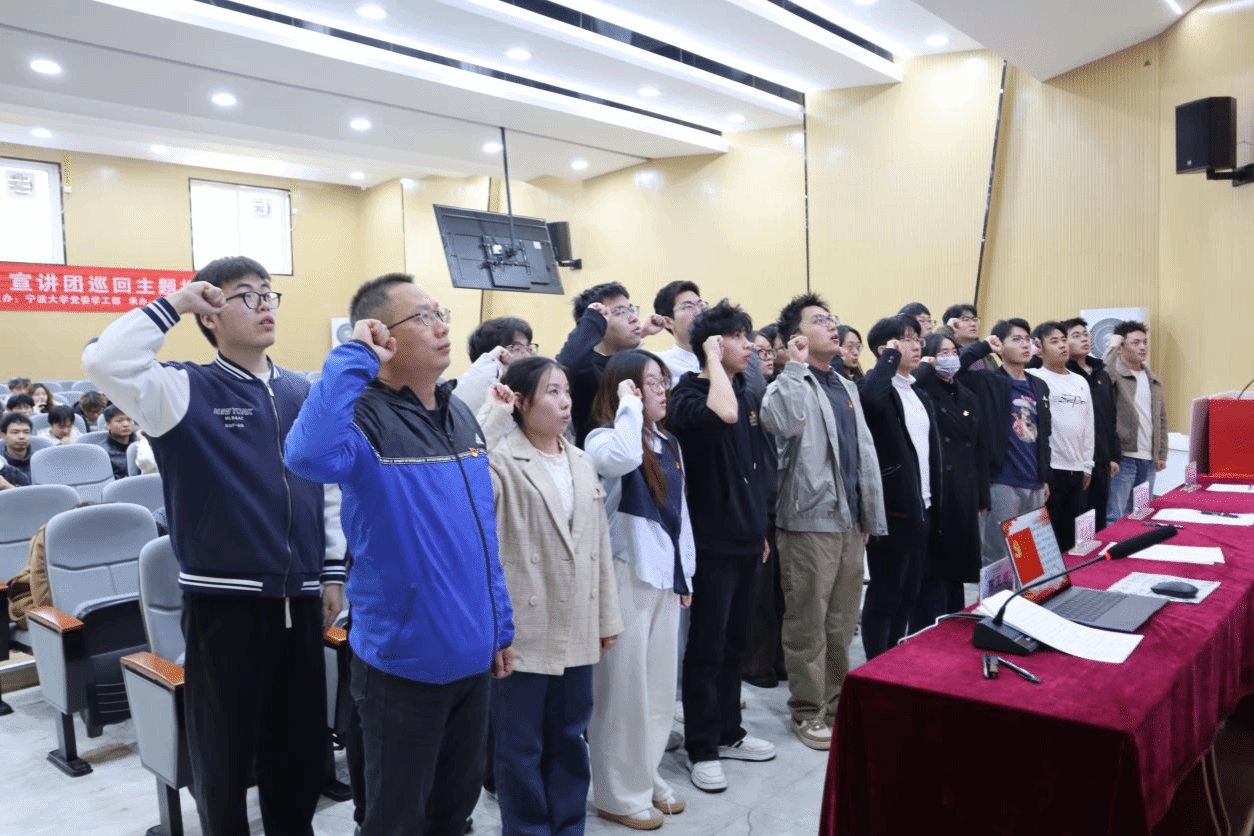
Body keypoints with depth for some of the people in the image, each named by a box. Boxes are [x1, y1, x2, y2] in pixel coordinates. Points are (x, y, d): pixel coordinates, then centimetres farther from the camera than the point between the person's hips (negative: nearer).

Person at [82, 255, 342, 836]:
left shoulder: (304, 393, 8)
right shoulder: (187, 390, -6)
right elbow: (104, 362, -24)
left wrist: (332, 573, 11)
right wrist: (172, 305, -15)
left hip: (298, 597, 4)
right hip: (224, 599, -4)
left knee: (300, 744, 17)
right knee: (225, 749, 11)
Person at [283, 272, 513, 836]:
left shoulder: (460, 415, 6)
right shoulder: (365, 416, -17)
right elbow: (310, 455, -43)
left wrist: (501, 625, 14)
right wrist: (353, 358, -31)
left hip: (470, 654, 7)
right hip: (403, 660, -7)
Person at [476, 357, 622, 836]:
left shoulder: (581, 463, 9)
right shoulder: (503, 459, -11)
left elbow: (600, 543, 11)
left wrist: (606, 616, 12)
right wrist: (493, 416, -26)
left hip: (576, 630, 6)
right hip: (524, 630, -6)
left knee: (569, 739, 19)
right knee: (521, 747, 9)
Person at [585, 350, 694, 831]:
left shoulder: (668, 443, 11)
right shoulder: (604, 438, -12)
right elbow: (624, 459, -38)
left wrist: (686, 573, 15)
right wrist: (629, 406, -23)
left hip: (664, 574, 8)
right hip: (625, 573, -7)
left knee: (659, 684, 16)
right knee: (624, 685, 3)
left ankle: (646, 777, 32)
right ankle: (619, 792, 18)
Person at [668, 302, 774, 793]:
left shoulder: (749, 396, 11)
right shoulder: (688, 395, -12)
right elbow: (722, 416, -37)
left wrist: (760, 529, 19)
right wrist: (713, 359, -22)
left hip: (746, 540, 8)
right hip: (712, 542, -7)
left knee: (735, 643, 17)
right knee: (706, 647, 2)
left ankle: (728, 732, 31)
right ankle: (701, 748, 15)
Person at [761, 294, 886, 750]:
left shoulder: (847, 387, 16)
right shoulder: (790, 384, -7)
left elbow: (865, 452, 18)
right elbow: (782, 423, -32)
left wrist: (870, 515, 15)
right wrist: (797, 366, -21)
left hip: (850, 521, 7)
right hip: (810, 520, -7)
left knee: (842, 622, 15)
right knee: (808, 624, 3)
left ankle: (837, 702, 30)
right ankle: (808, 712, 16)